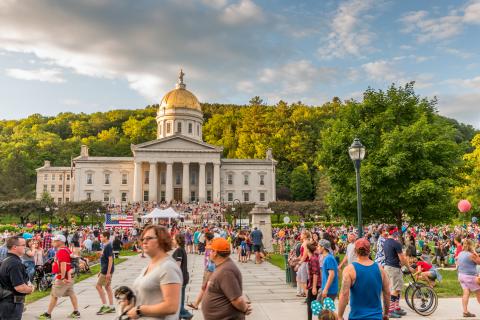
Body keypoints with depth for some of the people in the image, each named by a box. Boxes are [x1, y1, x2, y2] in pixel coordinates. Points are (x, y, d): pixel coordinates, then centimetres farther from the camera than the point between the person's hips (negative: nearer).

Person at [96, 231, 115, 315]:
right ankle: (111, 307, 17)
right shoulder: (106, 246, 13)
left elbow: (110, 259, -22)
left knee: (98, 286, -4)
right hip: (105, 270, 10)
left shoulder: (108, 246, -17)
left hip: (106, 270, -10)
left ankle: (104, 305, 2)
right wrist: (101, 271, 21)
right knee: (107, 287, 12)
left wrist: (108, 272, -24)